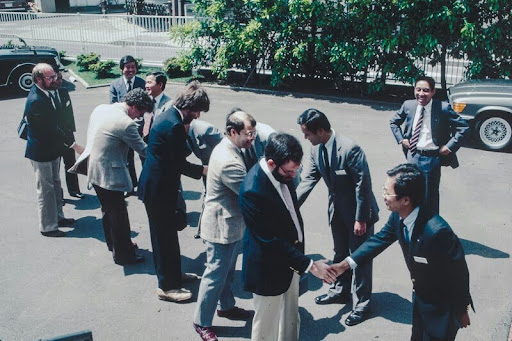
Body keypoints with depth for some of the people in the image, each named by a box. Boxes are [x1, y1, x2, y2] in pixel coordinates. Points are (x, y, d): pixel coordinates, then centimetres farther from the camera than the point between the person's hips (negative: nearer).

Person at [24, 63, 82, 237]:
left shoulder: (46, 93, 3)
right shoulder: (36, 101, -27)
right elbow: (51, 128, -28)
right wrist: (74, 145, -26)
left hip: (51, 148, 9)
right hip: (41, 152, -9)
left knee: (55, 185, 21)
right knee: (46, 189, 3)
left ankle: (57, 217, 37)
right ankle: (48, 227, 15)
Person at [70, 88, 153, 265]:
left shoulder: (100, 108, 2)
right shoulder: (125, 123, -24)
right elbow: (143, 149, -15)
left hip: (93, 169, 9)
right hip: (109, 175, -9)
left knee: (108, 209, 24)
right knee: (119, 215, 6)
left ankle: (113, 243, 42)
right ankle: (123, 255, 19)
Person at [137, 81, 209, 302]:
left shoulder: (168, 116, 8)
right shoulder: (174, 125, -24)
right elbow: (179, 164, -20)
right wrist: (204, 170, -11)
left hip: (156, 184, 10)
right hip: (158, 188, -10)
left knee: (167, 232, 22)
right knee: (164, 236, 2)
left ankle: (173, 273, 38)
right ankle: (166, 286, 16)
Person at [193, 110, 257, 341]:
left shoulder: (229, 148, 3)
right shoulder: (228, 161, -30)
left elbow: (245, 183, 8)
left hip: (232, 223, 10)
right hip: (222, 227, -10)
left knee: (228, 270, 25)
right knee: (216, 275, 5)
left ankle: (226, 306, 45)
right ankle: (202, 322, 22)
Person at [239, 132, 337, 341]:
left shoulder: (282, 173, -8)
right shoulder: (252, 191, -32)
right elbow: (270, 241, -28)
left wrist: (299, 257, 11)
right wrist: (309, 265, -24)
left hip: (290, 259, 8)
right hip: (269, 269, -8)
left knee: (291, 321, 25)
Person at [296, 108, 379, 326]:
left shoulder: (349, 149, -29)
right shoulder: (317, 149, -7)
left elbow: (363, 184, -24)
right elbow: (309, 179, -3)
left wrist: (360, 219, -21)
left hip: (358, 212, -7)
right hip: (337, 209, 7)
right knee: (340, 253, 22)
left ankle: (363, 303, 24)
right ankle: (340, 291, 43)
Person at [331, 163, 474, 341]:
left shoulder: (437, 231, -38)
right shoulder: (397, 216, -16)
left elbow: (459, 273, -25)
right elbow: (380, 239, 0)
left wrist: (461, 310, -11)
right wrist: (345, 264, -8)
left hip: (442, 305, -7)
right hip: (419, 296, 7)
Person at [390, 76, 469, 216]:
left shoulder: (443, 108, -13)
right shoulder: (408, 105, -2)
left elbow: (463, 127, -8)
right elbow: (394, 122, 16)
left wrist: (450, 146, -12)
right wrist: (401, 139, 3)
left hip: (431, 158, -4)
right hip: (413, 156, 4)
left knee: (430, 196, 8)